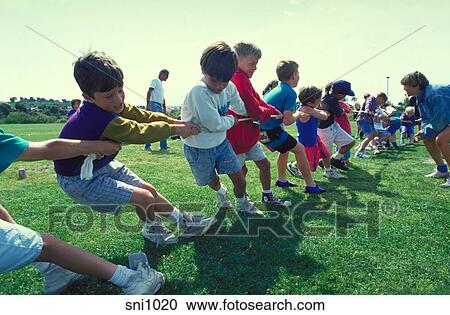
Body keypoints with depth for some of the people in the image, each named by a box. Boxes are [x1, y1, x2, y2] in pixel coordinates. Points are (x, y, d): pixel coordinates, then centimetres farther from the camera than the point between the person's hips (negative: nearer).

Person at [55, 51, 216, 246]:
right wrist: (175, 129, -19)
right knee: (144, 197, -13)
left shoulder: (113, 105, -10)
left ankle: (183, 222, 26)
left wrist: (176, 122, -14)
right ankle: (152, 229, 20)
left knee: (147, 188, 10)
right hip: (78, 179, -9)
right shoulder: (101, 120, -36)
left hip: (100, 164, 9)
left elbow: (143, 116, -7)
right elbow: (140, 132, -28)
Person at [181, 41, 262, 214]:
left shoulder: (230, 88, -9)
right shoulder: (199, 92, -31)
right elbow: (215, 124, -27)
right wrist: (232, 120, -12)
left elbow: (241, 109, 12)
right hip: (199, 148, -4)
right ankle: (220, 192, 57)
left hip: (221, 141, 5)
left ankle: (242, 203, 37)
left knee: (239, 179, 6)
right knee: (211, 179, 20)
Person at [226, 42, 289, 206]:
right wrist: (267, 113, -4)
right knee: (241, 170, 6)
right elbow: (253, 108, -24)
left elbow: (258, 101, 13)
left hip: (249, 134, 10)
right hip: (238, 136, -10)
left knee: (264, 163, 16)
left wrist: (277, 113, 4)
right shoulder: (238, 79, -22)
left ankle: (267, 196, 31)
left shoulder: (244, 79, 12)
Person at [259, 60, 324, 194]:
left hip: (261, 129, 9)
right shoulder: (290, 93, -13)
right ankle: (310, 185, 10)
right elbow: (287, 121, -18)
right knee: (299, 148, 4)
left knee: (285, 149, 28)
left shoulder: (275, 90, 14)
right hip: (271, 131, -9)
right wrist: (298, 114, 2)